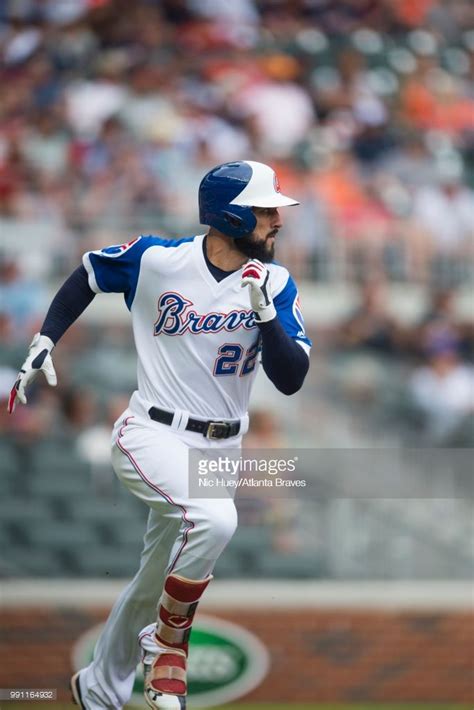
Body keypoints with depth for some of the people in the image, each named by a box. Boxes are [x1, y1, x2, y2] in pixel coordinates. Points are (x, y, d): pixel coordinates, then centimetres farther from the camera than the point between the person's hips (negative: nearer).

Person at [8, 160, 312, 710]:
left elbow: (291, 380, -12)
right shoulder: (155, 259, -11)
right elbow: (86, 276, 9)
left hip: (219, 451, 4)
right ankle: (168, 642, -10)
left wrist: (265, 313, -26)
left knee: (155, 584, 15)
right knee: (214, 518, -33)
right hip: (151, 436, -4)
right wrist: (43, 345, 4)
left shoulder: (275, 284, -5)